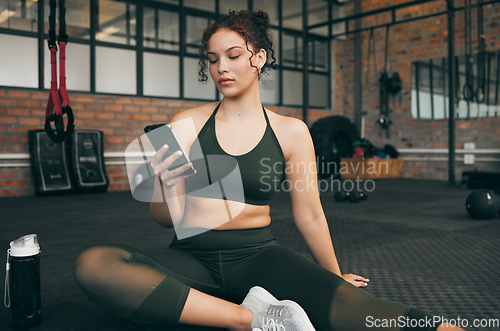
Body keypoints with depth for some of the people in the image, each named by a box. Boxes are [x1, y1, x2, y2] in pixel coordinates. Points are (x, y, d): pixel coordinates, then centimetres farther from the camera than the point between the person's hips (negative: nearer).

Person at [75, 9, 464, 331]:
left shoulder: (290, 132, 1)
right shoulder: (187, 124, 2)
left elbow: (309, 214, 10)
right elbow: (166, 217, 1)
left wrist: (335, 277, 19)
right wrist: (167, 187, -21)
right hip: (193, 258, 5)